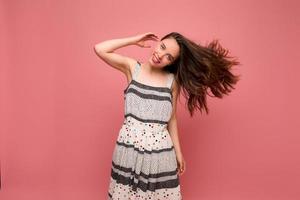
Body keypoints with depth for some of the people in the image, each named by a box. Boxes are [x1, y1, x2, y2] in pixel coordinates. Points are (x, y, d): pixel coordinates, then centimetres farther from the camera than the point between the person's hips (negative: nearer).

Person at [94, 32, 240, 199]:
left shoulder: (173, 80, 0)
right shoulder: (132, 67, 0)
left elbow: (171, 119, 6)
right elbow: (100, 49, -9)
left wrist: (178, 152, 7)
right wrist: (135, 40, -4)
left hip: (159, 149, 0)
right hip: (129, 145, 0)